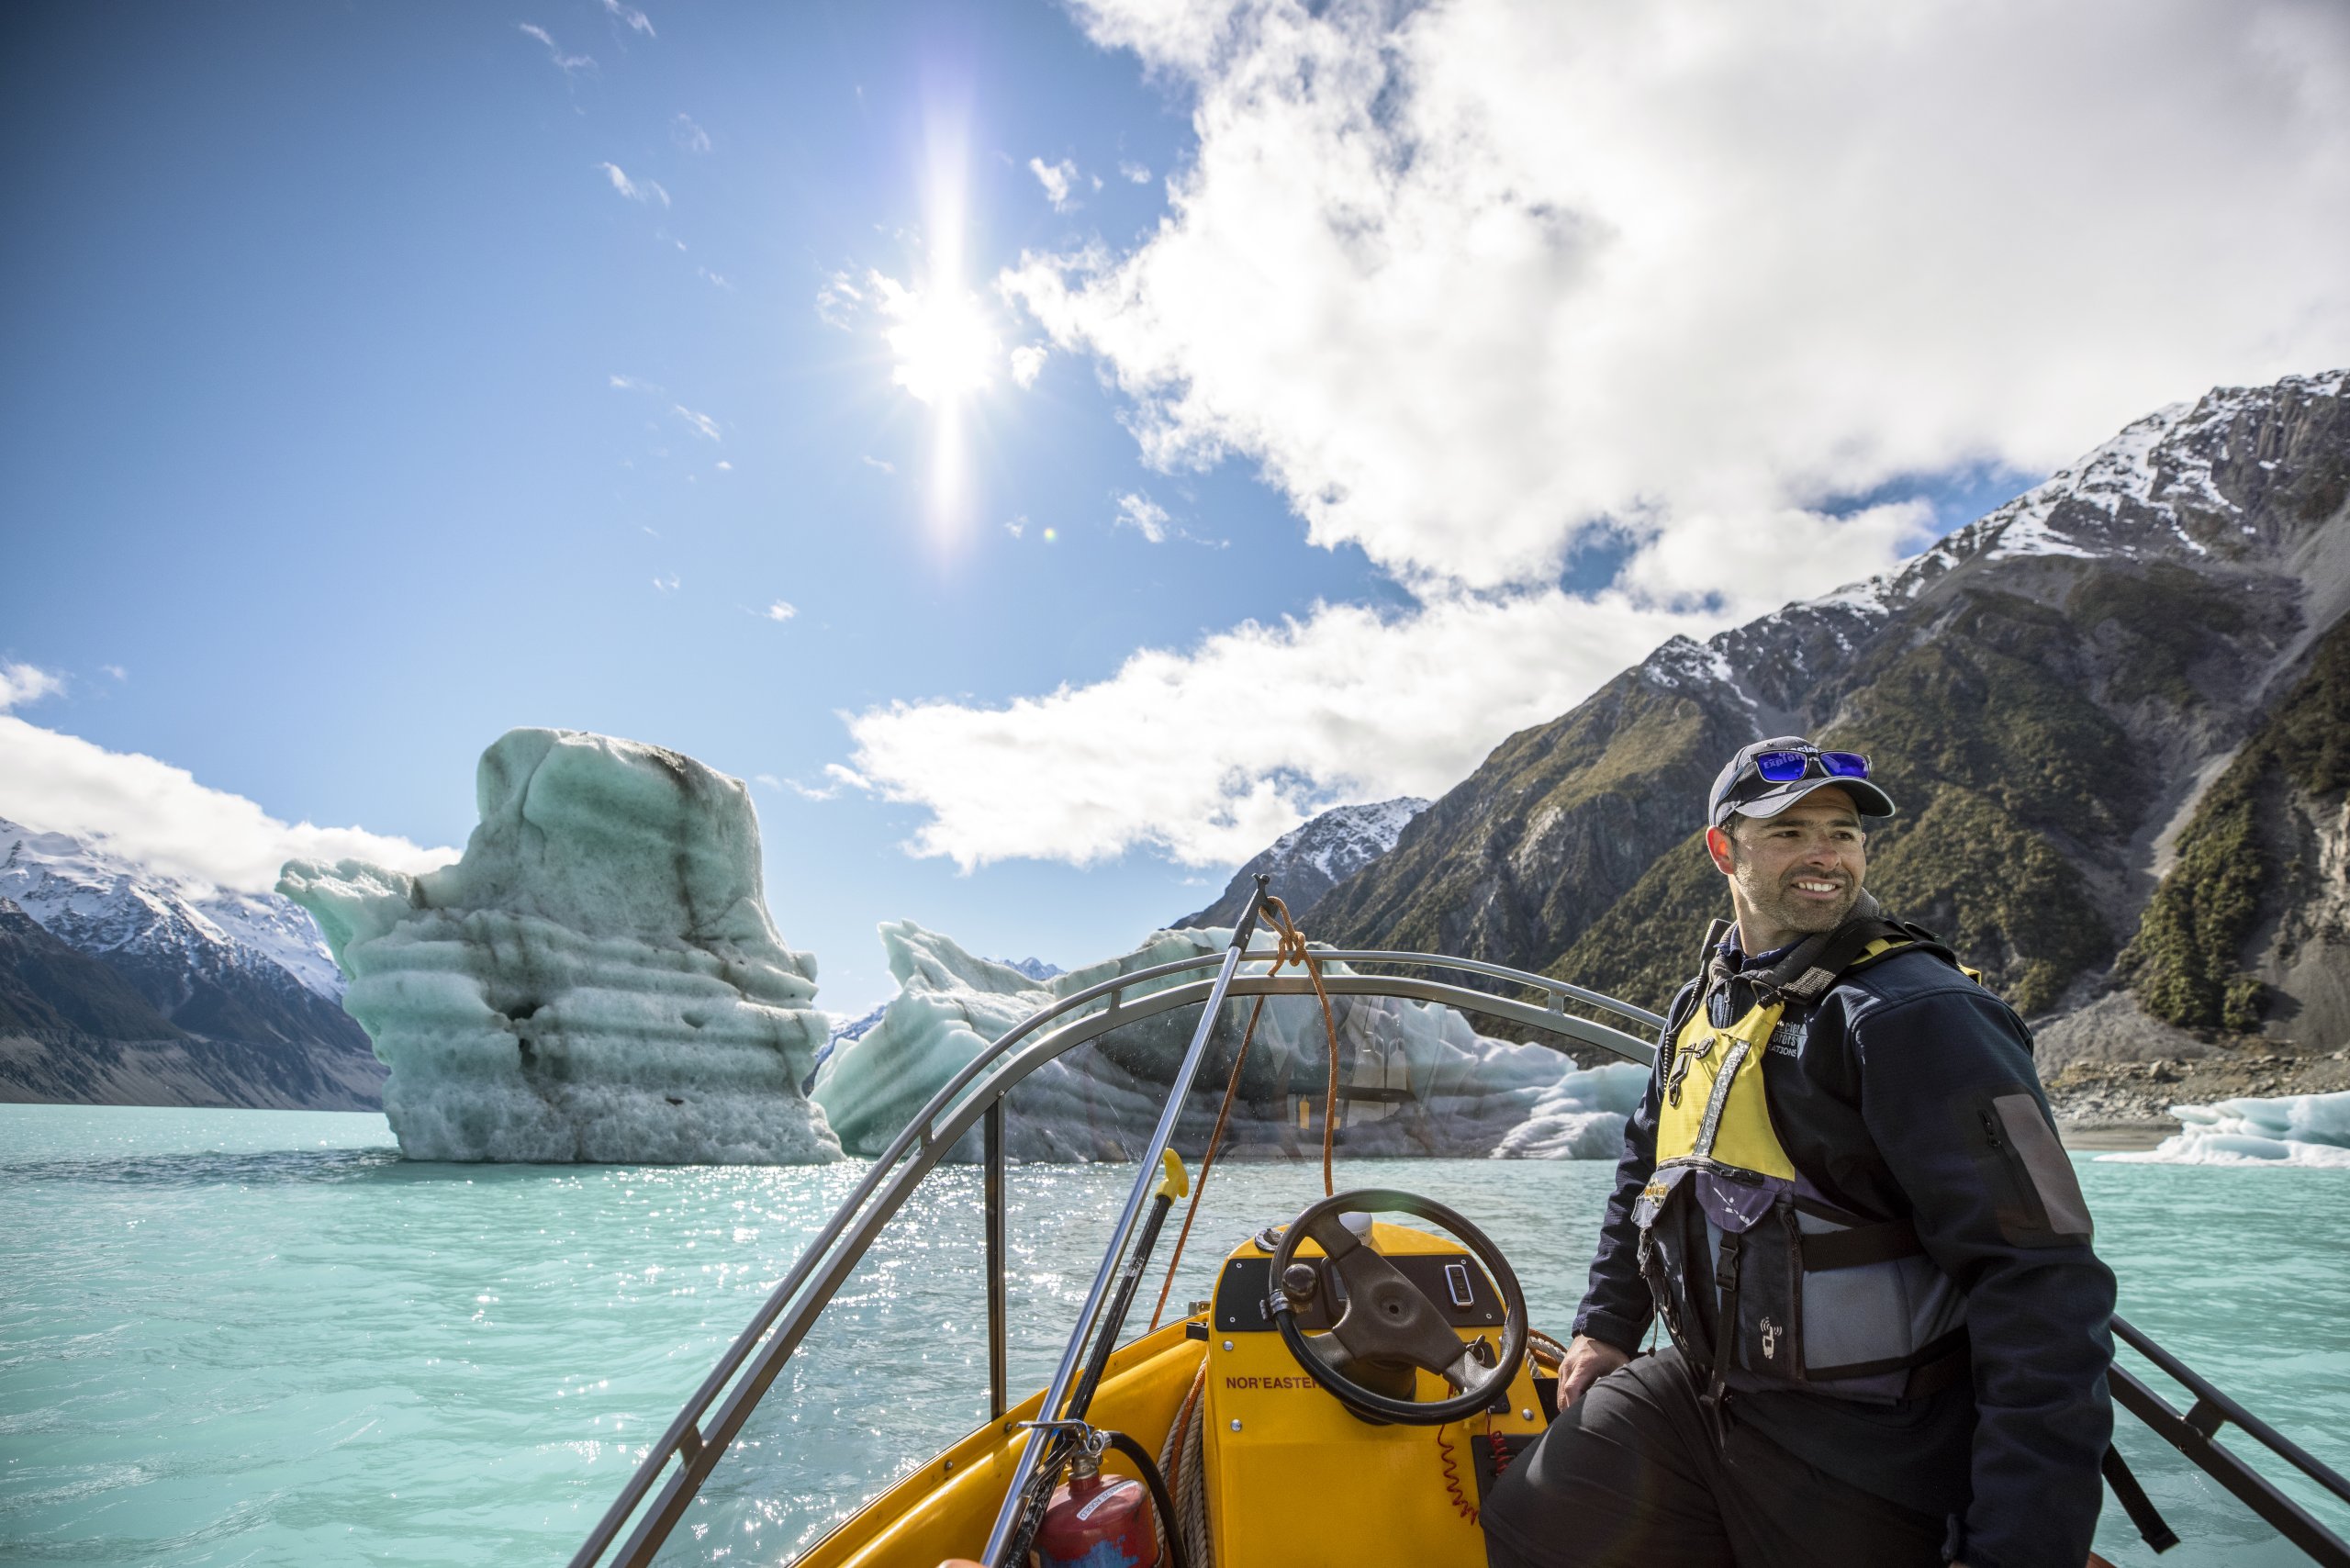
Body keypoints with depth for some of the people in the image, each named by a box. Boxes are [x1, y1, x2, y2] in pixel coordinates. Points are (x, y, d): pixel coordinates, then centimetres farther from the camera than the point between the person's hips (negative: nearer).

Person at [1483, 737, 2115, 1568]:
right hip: (1695, 1393, 7)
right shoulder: (1700, 1008, 7)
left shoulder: (1915, 1014, -19)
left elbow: (2039, 1278, -24)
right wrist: (1607, 1323, 19)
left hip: (1865, 1463, -6)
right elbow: (1645, 1170, 21)